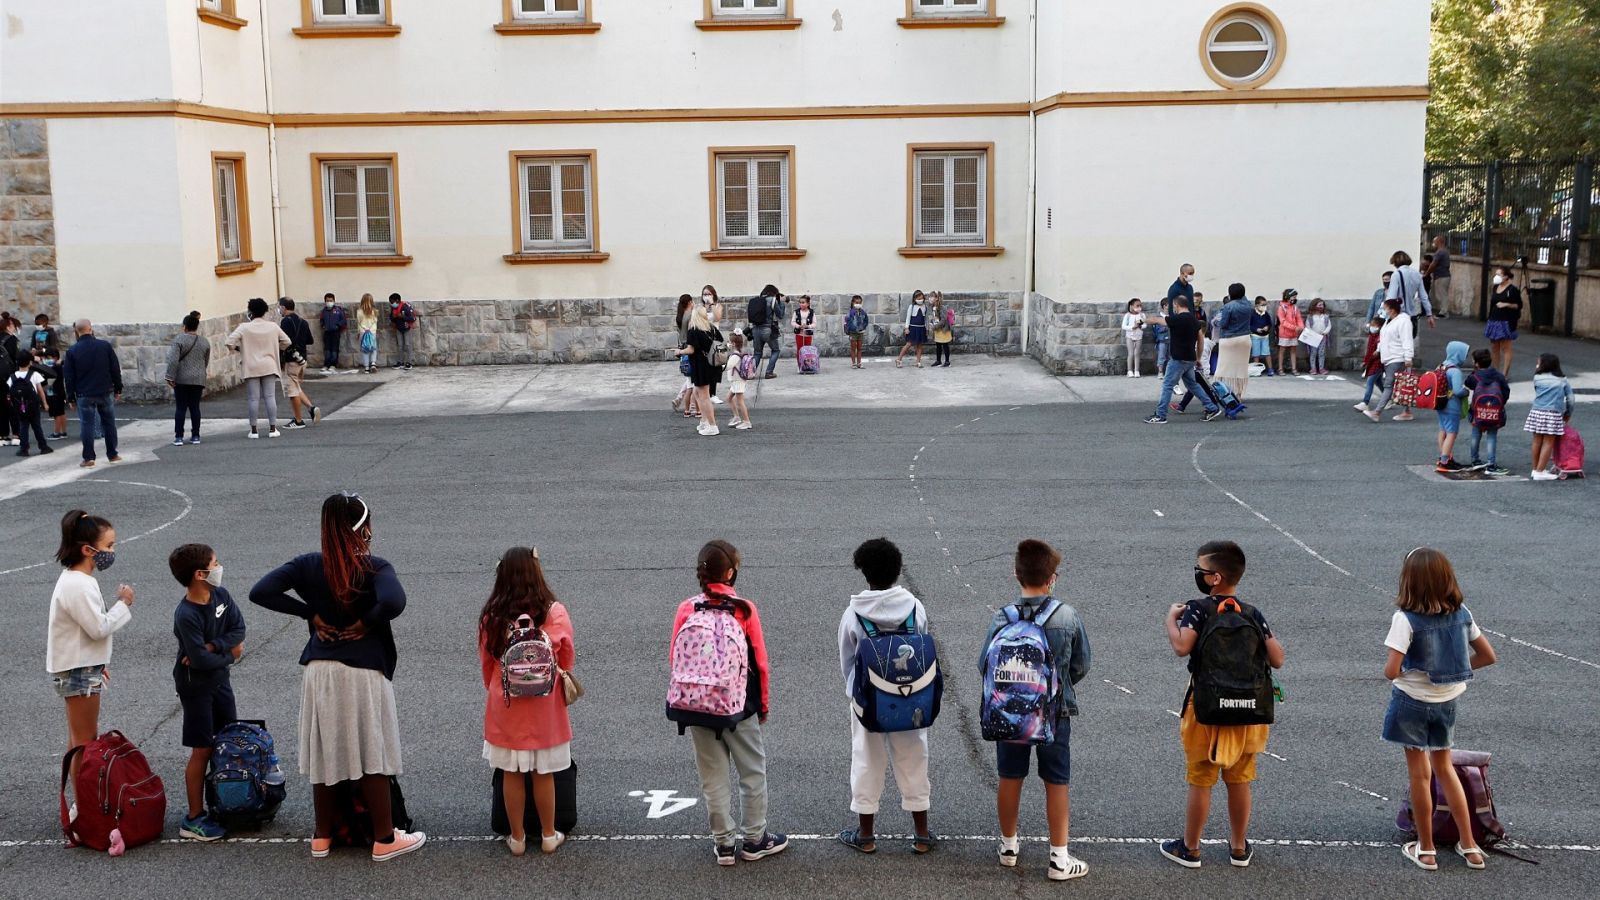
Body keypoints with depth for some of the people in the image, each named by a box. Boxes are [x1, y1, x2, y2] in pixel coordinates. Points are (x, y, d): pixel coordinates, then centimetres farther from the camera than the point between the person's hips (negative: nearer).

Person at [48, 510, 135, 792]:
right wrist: (123, 604, -11)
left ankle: (82, 799, 26)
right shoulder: (77, 586, -24)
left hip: (82, 667, 10)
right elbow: (99, 628, -24)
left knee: (79, 738, 16)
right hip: (79, 671, -10)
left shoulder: (75, 579, 9)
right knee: (86, 740, -2)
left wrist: (99, 664, 22)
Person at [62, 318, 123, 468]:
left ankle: (89, 458, 0)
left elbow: (68, 376, -3)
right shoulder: (105, 346, -3)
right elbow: (116, 369, 0)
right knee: (109, 423, 13)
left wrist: (70, 396, 5)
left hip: (84, 395, -1)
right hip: (105, 392, 1)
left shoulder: (72, 351, -5)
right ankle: (112, 455, 17)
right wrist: (118, 388, 9)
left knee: (87, 425, 2)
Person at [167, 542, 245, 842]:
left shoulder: (221, 595, -4)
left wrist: (212, 647, -20)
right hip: (195, 685, -8)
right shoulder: (186, 616, -26)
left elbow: (238, 628, -5)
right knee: (202, 750, -1)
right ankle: (194, 819, 9)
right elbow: (200, 660, -27)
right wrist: (230, 654, -11)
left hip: (219, 677, 8)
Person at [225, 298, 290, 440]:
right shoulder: (273, 327, 2)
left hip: (251, 368, -2)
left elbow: (229, 342, -11)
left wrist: (239, 348, 7)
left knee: (254, 399, 1)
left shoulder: (244, 327, -6)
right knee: (270, 397, 3)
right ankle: (272, 428, 3)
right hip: (269, 367, 2)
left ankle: (254, 430, 4)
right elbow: (286, 342, 11)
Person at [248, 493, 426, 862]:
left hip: (319, 671, 4)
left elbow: (260, 592, -9)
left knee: (324, 753, 15)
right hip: (364, 672, -4)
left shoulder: (308, 565, 0)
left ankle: (322, 837, 26)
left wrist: (310, 613, -3)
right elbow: (393, 602, -32)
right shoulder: (375, 568, -12)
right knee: (373, 756, 6)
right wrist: (365, 623, -13)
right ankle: (384, 839, 14)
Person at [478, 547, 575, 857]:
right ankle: (549, 836, 24)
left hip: (504, 707, 1)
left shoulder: (491, 617, -9)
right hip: (545, 708, -1)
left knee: (511, 774, 12)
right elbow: (566, 661, -1)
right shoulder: (555, 613, -14)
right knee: (543, 774, 12)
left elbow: (486, 663, 3)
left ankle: (517, 838, 22)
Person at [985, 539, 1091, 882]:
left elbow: (985, 665, -7)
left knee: (1010, 780, 16)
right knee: (1057, 783, 10)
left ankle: (1009, 846, 31)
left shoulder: (1002, 619, -13)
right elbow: (1081, 666, -3)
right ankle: (1060, 858, 15)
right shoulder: (1067, 616, -13)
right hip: (1055, 713, -1)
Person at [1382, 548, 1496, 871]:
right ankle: (1470, 847, 23)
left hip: (1412, 701, -5)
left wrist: (1391, 672, -2)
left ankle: (1426, 850, 19)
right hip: (1447, 700, 5)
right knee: (1444, 768, 21)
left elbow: (1391, 671, -25)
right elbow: (1488, 656, 3)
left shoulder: (1406, 618, -21)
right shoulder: (1461, 613, -5)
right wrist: (1453, 669, 12)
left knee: (1419, 773, 8)